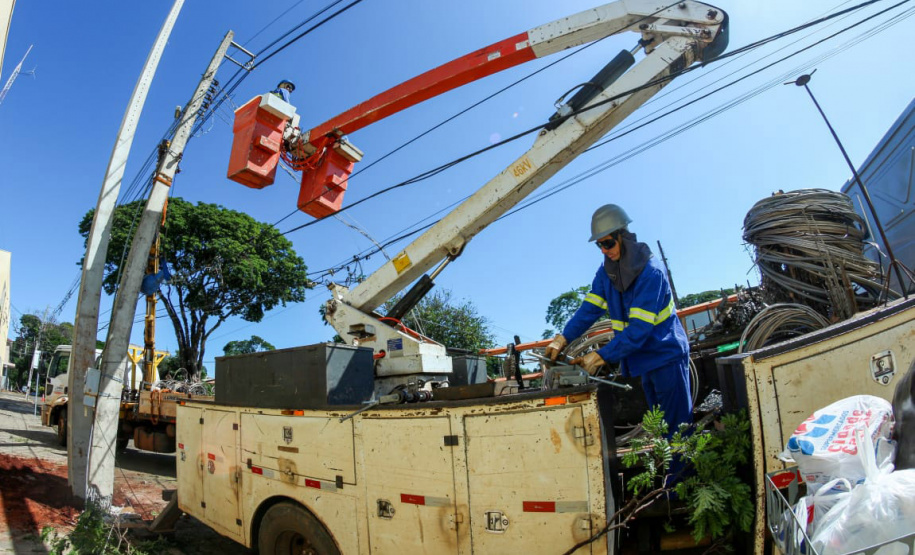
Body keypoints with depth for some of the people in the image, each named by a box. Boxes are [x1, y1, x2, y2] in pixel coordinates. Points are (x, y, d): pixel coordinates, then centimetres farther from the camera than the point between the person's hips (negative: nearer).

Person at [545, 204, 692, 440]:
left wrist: (601, 356, -28)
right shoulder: (606, 270, -1)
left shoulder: (651, 271, -22)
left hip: (666, 356, -7)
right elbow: (590, 309, -4)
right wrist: (563, 339, -17)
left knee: (678, 424, 1)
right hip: (643, 359, 7)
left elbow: (639, 328, -27)